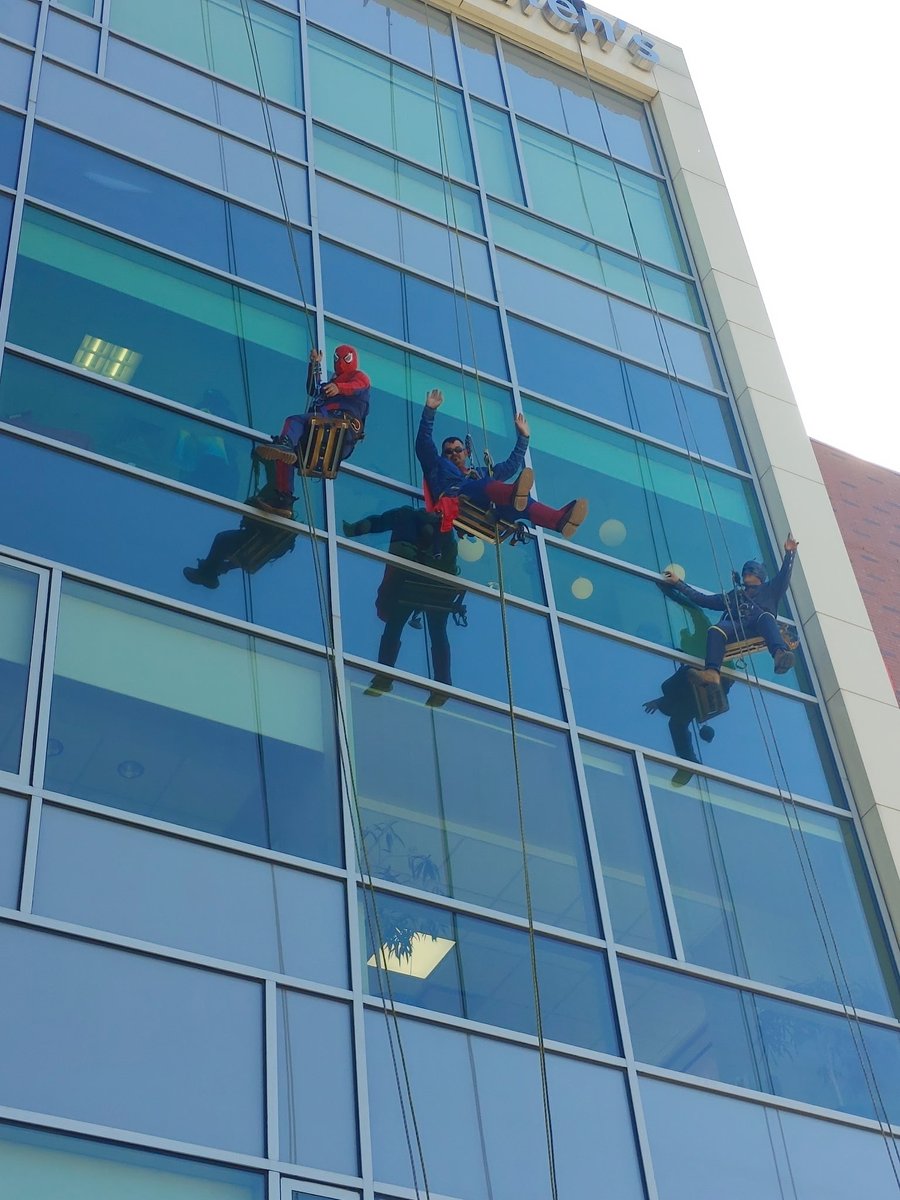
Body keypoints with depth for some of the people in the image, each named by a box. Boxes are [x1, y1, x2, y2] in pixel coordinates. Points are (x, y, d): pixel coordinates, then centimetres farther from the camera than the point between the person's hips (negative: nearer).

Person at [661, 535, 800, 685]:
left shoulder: (769, 590, 36)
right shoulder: (733, 595, 41)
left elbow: (784, 576, 20)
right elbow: (702, 599, 37)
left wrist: (790, 553, 5)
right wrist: (678, 583, 34)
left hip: (759, 627, -2)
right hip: (736, 627, 2)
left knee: (765, 617, -39)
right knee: (716, 630, -34)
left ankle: (780, 655, -67)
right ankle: (712, 672, -59)